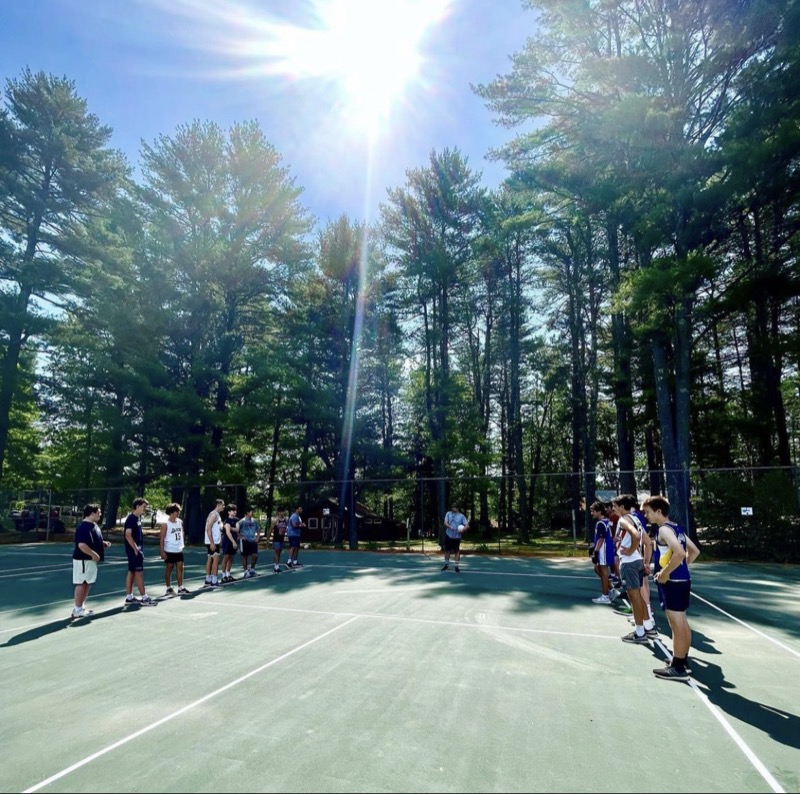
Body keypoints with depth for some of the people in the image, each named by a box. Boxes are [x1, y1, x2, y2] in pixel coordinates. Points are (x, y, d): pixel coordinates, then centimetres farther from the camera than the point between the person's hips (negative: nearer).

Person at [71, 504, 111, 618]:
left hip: (91, 559, 11)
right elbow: (82, 545, -30)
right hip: (83, 560, -10)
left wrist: (103, 543, 9)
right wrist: (94, 554, -23)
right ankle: (77, 610, 5)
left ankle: (82, 606, 26)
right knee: (81, 583, -3)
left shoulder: (93, 525, 12)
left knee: (88, 583, 16)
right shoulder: (84, 527, -21)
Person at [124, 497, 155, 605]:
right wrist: (135, 549, -22)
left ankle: (129, 597, 18)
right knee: (139, 572, -6)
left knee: (131, 572, 12)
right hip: (134, 550, -9)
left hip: (138, 549, 9)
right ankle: (144, 598, -2)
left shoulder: (138, 518, 11)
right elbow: (128, 535, -23)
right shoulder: (131, 518, -17)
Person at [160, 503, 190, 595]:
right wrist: (162, 551, -13)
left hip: (179, 550, 5)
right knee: (169, 568, 6)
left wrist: (182, 544, 10)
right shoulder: (165, 524, -10)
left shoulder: (180, 521, 7)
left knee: (180, 568, 5)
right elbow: (162, 538, -10)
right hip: (169, 551, -5)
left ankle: (180, 588, 9)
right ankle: (169, 588, 18)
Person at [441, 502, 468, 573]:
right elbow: (445, 522, -5)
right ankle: (446, 564, 29)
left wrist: (462, 530, -23)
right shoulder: (448, 513, 4)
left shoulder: (461, 516, -1)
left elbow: (467, 525, -6)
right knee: (447, 550, 12)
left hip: (457, 537, -2)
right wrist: (450, 527, -24)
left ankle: (456, 566, 9)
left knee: (457, 551, 0)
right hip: (448, 535, 2)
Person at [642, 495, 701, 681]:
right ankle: (682, 659, 31)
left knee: (677, 624, -1)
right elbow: (694, 551, 19)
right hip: (682, 579, 10)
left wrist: (665, 573, -22)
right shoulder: (677, 528, 12)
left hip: (672, 582, -10)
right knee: (682, 622, 19)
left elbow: (679, 553, -31)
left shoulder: (664, 529, -17)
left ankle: (678, 668, 7)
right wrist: (682, 567, 16)